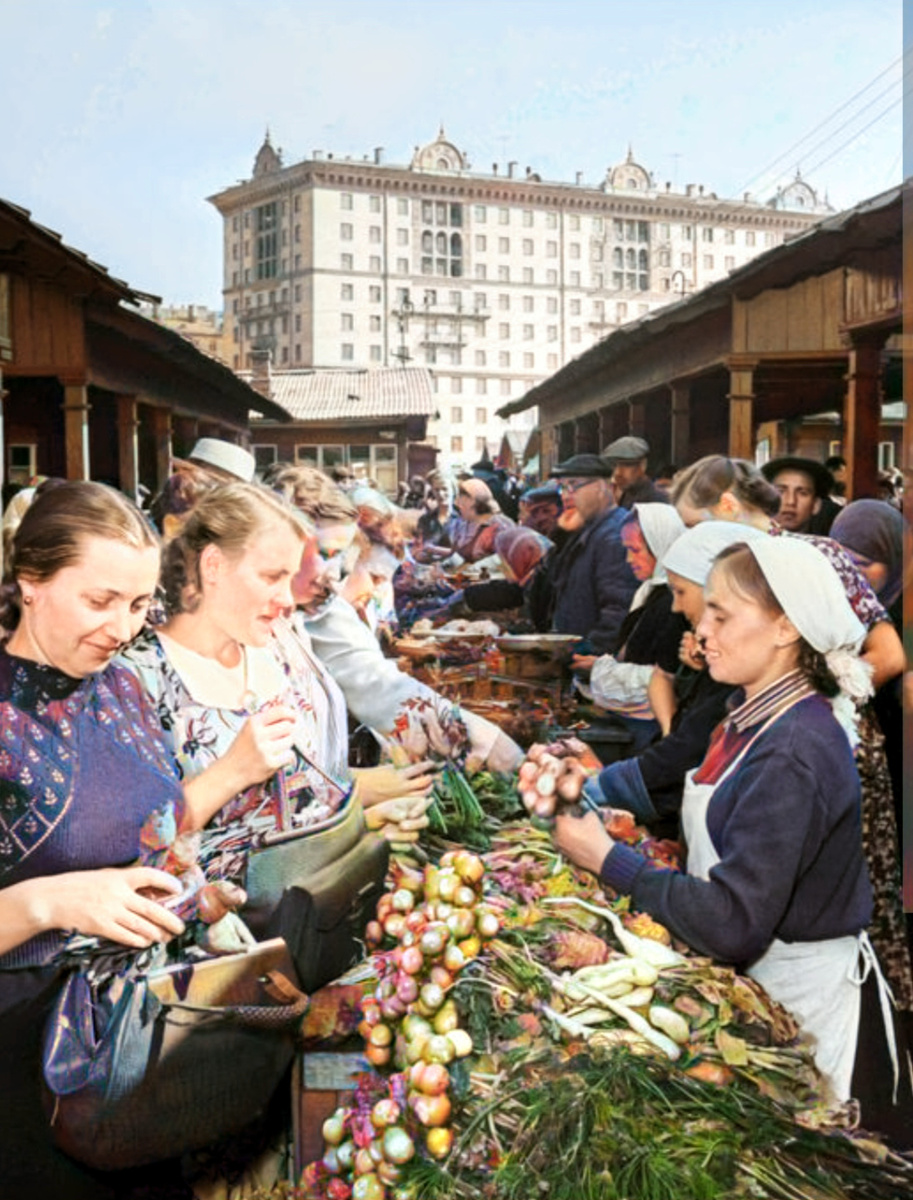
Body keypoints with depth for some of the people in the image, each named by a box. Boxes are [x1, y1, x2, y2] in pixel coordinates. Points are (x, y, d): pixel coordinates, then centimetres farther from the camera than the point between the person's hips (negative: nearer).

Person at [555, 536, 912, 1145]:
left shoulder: (792, 757, -29)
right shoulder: (755, 714, -1)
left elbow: (731, 922, -31)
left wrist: (608, 859, -23)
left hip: (806, 998, -8)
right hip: (753, 975, 8)